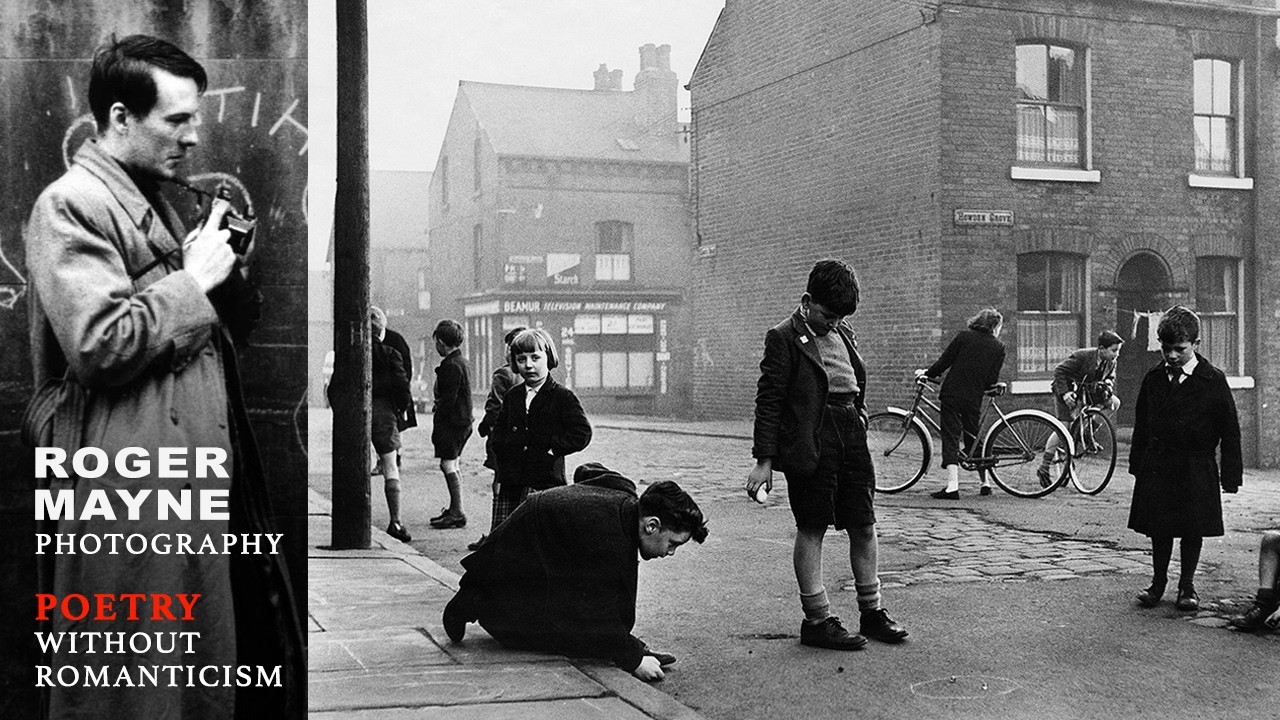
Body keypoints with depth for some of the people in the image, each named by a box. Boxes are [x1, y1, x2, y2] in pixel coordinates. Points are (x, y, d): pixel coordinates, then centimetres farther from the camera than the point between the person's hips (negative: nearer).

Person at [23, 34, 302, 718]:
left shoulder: (157, 201, 19)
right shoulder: (69, 206, -10)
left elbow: (216, 333, 25)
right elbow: (101, 348, -21)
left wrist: (229, 272, 6)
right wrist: (195, 280, -13)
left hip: (205, 466, 9)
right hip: (138, 487, -9)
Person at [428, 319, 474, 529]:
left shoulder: (451, 366, -16)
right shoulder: (461, 362, 16)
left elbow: (448, 399, -20)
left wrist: (438, 425, -13)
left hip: (452, 422, -10)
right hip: (462, 420, 10)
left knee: (448, 464, -9)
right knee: (451, 465, 15)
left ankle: (458, 513, -10)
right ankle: (454, 509, 22)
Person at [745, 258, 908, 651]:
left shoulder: (844, 335, 16)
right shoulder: (784, 338, -6)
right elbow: (768, 401, -8)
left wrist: (860, 418, 14)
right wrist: (764, 460, -12)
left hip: (851, 435, 7)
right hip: (810, 443, -7)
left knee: (864, 525, 9)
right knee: (811, 529, 0)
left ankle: (872, 612, 20)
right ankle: (817, 620, 7)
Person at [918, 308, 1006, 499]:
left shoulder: (964, 336, 3)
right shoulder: (998, 347, 7)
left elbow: (944, 361, -1)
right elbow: (993, 379, 3)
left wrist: (927, 373, 13)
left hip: (952, 393, -2)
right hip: (974, 398, 2)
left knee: (951, 439, -5)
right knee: (974, 438, 19)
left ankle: (952, 486, -15)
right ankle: (985, 482, 24)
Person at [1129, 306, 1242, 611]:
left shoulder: (1213, 381, -7)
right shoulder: (1153, 379, 3)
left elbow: (1230, 431, -4)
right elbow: (1141, 425, 11)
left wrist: (1231, 474, -6)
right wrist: (1138, 463, 8)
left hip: (1197, 469, -2)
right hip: (1157, 466, 3)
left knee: (1193, 531, 6)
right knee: (1159, 529, 7)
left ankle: (1187, 586, 21)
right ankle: (1158, 582, 22)